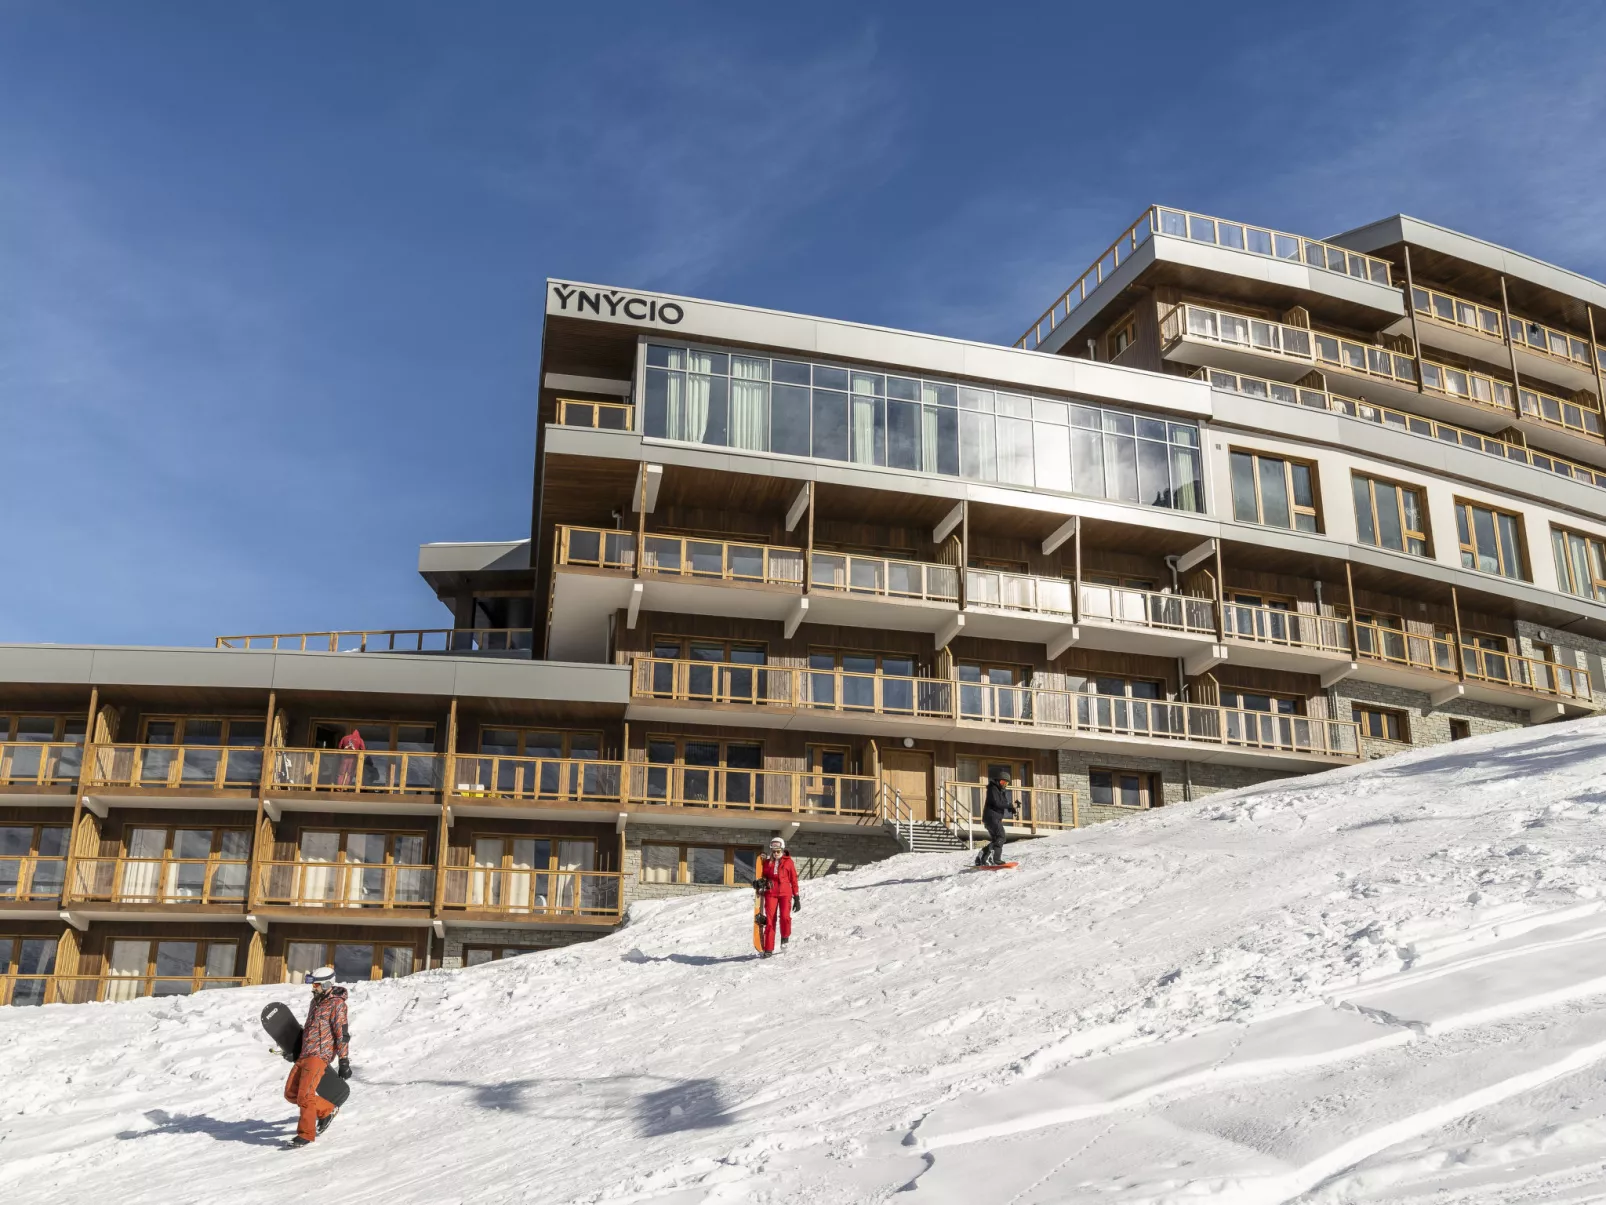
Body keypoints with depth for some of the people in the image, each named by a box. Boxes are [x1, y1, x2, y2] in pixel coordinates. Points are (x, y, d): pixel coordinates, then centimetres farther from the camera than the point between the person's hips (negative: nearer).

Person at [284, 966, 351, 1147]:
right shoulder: (316, 1001, 19)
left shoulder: (337, 1004, -7)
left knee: (305, 1095, -17)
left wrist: (344, 1061, -14)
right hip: (304, 1055, 9)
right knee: (291, 1094, 6)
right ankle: (327, 1110, 20)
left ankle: (306, 1134, -5)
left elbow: (342, 1034, -12)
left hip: (319, 1056, -9)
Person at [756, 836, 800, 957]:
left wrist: (797, 897, 3)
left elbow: (794, 879, 6)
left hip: (785, 893, -2)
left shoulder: (788, 862, 5)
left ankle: (785, 936, 11)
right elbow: (762, 875, 21)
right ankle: (768, 949, 0)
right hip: (770, 893, 2)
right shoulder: (767, 862, 11)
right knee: (770, 919, -5)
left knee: (785, 916, -20)